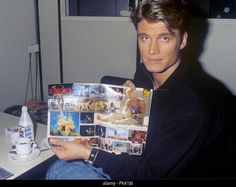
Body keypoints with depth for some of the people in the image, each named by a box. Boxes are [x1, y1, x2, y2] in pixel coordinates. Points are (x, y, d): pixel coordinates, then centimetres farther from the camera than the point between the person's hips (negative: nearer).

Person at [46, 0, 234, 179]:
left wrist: (87, 154, -22)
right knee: (60, 169, -7)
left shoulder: (197, 100, -28)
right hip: (139, 164, 6)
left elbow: (153, 172, -23)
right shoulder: (145, 72, -6)